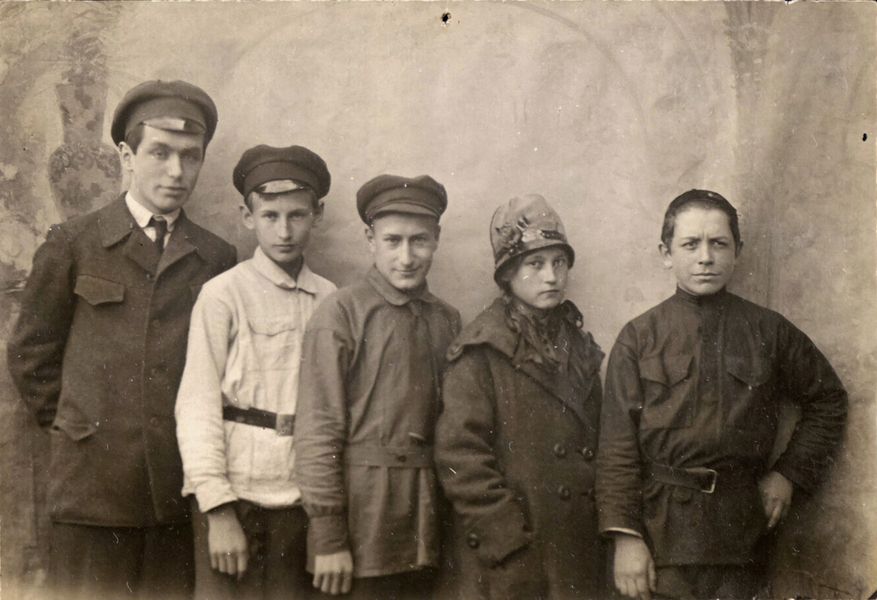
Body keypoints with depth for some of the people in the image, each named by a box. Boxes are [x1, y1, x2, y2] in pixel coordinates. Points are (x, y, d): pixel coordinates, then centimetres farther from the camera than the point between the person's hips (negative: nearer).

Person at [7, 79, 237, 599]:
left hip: (180, 487, 2)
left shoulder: (217, 258, 8)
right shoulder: (74, 244, 4)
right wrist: (68, 427, 7)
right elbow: (31, 351, 8)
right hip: (93, 482, -2)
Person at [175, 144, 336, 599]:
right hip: (234, 493, -3)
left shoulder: (330, 300, 6)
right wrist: (219, 510, -11)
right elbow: (197, 407, -6)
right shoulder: (224, 294, -3)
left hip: (301, 497, 3)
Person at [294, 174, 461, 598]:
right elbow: (317, 431, -10)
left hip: (428, 519, 5)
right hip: (363, 512, -5)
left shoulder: (447, 320, 8)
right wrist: (328, 538, -12)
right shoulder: (340, 314, -7)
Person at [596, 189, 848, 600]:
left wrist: (791, 473, 7)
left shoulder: (769, 331, 4)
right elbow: (618, 445, -4)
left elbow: (828, 400, 17)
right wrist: (624, 536, -10)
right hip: (661, 532, -1)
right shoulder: (639, 338, -1)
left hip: (740, 531, 2)